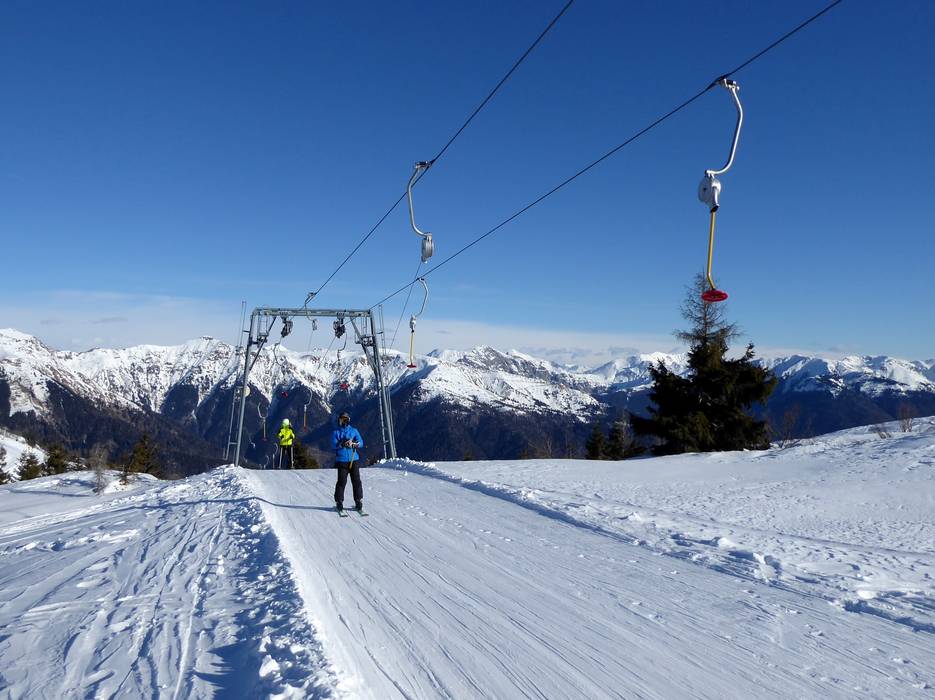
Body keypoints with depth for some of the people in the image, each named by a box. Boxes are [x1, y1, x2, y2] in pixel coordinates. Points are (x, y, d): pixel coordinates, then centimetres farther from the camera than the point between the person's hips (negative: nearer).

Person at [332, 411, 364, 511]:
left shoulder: (354, 431, 13)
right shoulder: (336, 432, 9)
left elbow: (361, 442, 2)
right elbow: (334, 444, -6)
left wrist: (354, 443, -18)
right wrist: (343, 443, -23)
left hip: (354, 459, 1)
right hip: (342, 460, -1)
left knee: (356, 481, 0)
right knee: (342, 481, -5)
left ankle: (358, 501, 8)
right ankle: (339, 501, 6)